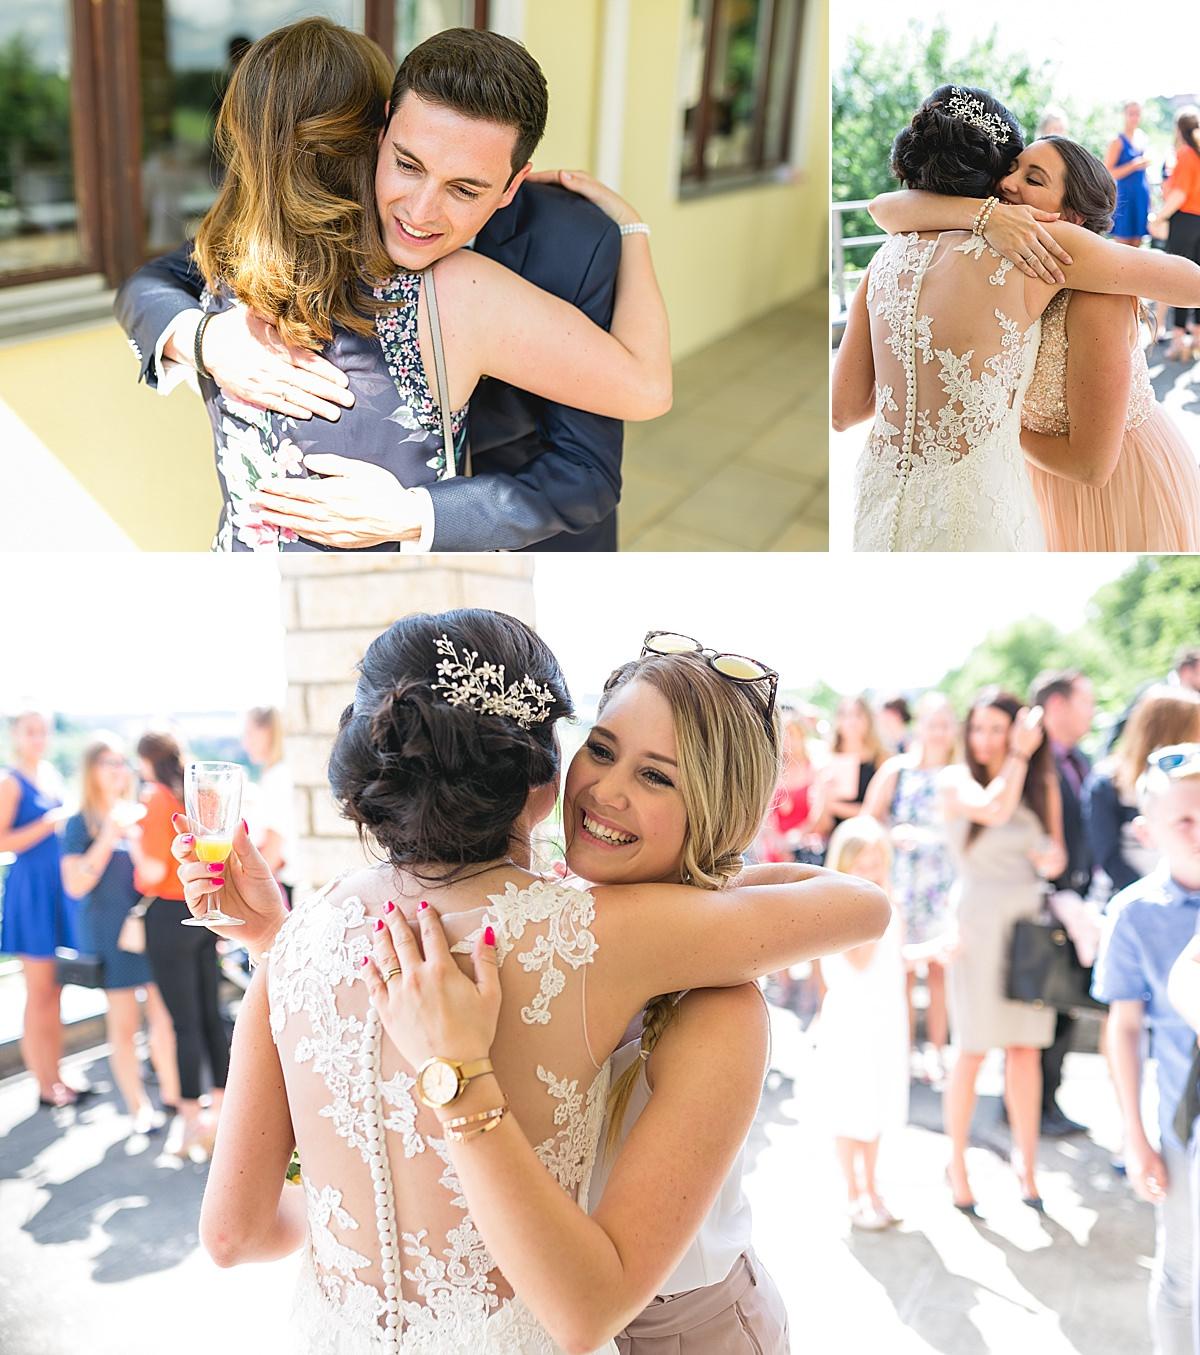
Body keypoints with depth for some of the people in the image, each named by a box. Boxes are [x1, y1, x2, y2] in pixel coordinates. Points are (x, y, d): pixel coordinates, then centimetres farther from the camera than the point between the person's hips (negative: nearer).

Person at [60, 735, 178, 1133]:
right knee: (123, 1024, 2)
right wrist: (107, 838, -17)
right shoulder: (81, 823, -1)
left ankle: (172, 1094, 21)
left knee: (165, 1014, 4)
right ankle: (138, 1107, 15)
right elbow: (75, 884, -11)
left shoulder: (140, 814, 11)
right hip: (110, 931, -4)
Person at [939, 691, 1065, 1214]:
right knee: (973, 1049, 0)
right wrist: (1019, 755, -13)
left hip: (1030, 919, 3)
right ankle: (957, 1161, 15)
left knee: (1025, 1047, 6)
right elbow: (994, 810, -22)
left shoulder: (1043, 784, 9)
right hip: (979, 919, -3)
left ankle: (1025, 1160, 20)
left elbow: (1054, 853, 13)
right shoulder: (956, 780, -2)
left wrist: (1053, 857, -9)